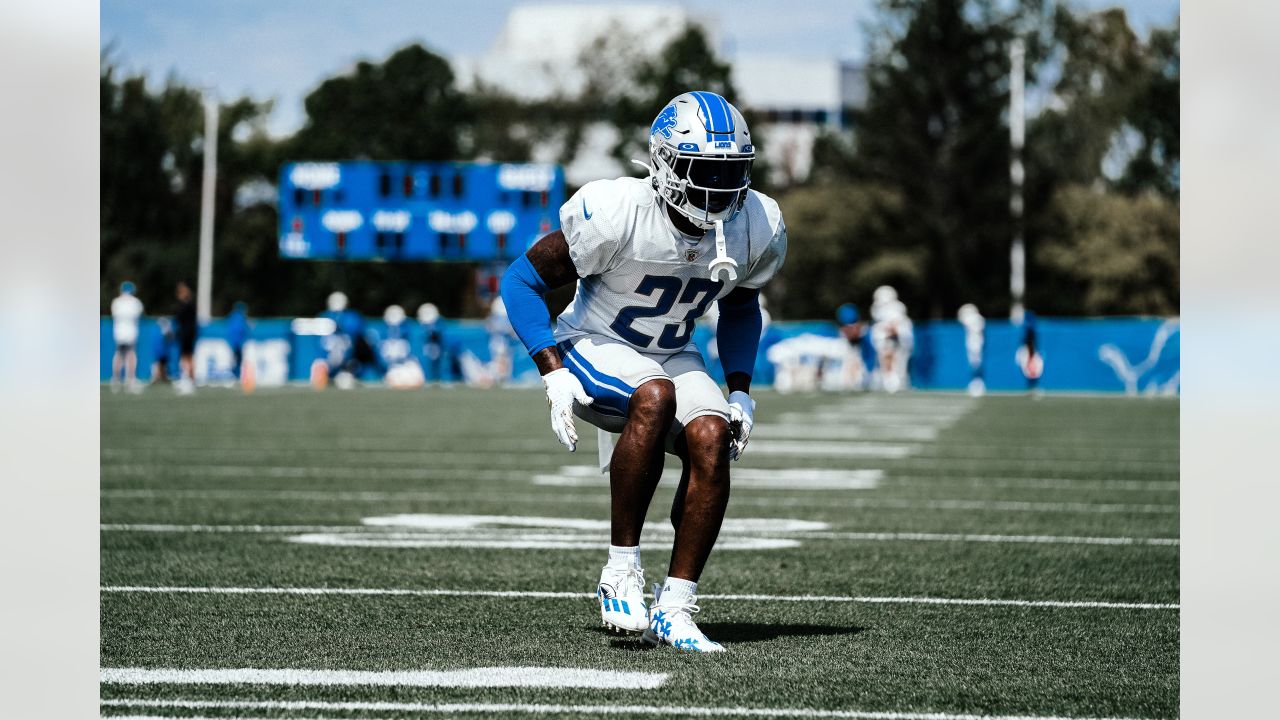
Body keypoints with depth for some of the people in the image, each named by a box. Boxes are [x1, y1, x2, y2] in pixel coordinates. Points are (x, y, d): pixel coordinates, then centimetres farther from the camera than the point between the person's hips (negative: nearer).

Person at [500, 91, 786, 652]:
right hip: (595, 349, -5)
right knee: (656, 397, -37)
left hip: (672, 356, 5)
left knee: (711, 439, -25)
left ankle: (675, 606, -18)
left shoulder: (757, 226, -10)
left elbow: (741, 305, 12)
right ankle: (621, 572, -26)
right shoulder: (617, 213, -26)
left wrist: (740, 392, 2)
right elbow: (523, 280, -16)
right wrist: (555, 377, -23)